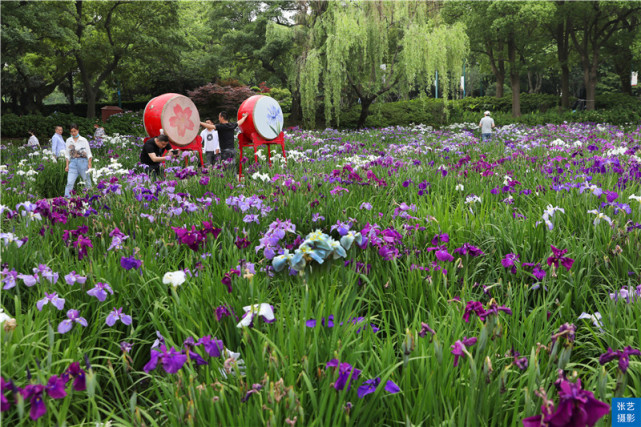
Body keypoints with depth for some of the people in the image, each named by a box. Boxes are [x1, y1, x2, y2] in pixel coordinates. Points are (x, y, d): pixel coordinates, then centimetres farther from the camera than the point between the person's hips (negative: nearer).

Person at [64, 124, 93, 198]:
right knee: (69, 182, -8)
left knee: (87, 181, 3)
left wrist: (89, 164, -5)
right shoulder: (68, 141, 10)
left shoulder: (83, 140, 2)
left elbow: (89, 153, 3)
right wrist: (67, 165, 7)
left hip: (83, 162, -2)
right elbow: (67, 154, 14)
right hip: (73, 162, 2)